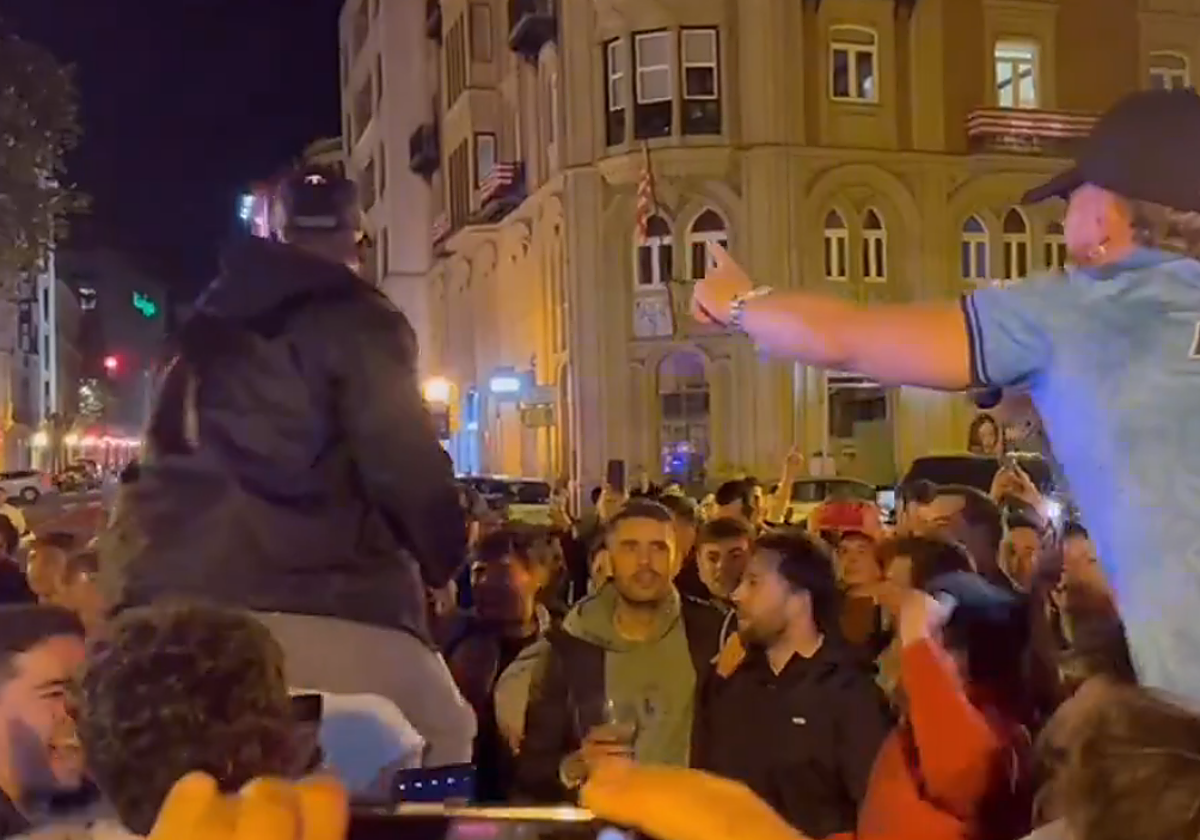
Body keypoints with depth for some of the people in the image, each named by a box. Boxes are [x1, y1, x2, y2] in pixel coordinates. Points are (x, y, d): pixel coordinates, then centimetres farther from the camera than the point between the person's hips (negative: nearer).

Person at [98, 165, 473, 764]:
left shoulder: (213, 325, 22)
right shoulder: (354, 320, -1)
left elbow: (171, 456, 23)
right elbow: (404, 460, -8)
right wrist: (442, 554, 7)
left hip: (186, 588, 8)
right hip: (318, 598, -7)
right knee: (440, 743, 1)